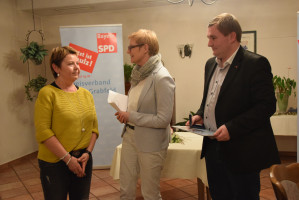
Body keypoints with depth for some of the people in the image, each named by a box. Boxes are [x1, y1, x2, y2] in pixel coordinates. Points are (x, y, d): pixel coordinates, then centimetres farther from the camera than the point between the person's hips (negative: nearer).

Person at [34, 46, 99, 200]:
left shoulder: (86, 94, 7)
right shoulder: (48, 93, -9)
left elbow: (94, 127, 8)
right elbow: (43, 131, -15)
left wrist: (87, 152, -5)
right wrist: (68, 158, -14)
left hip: (83, 160, 5)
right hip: (55, 163, -5)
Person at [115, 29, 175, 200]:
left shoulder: (162, 78, -20)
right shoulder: (139, 73, 5)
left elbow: (163, 120, -22)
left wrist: (131, 116, -16)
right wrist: (125, 114, 0)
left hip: (151, 142, -7)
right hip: (130, 135, 8)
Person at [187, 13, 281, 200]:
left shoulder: (256, 63, -14)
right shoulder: (211, 64, 11)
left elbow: (267, 105, -19)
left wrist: (232, 128, -25)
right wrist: (200, 115, 3)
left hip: (241, 152, -7)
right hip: (212, 147, 8)